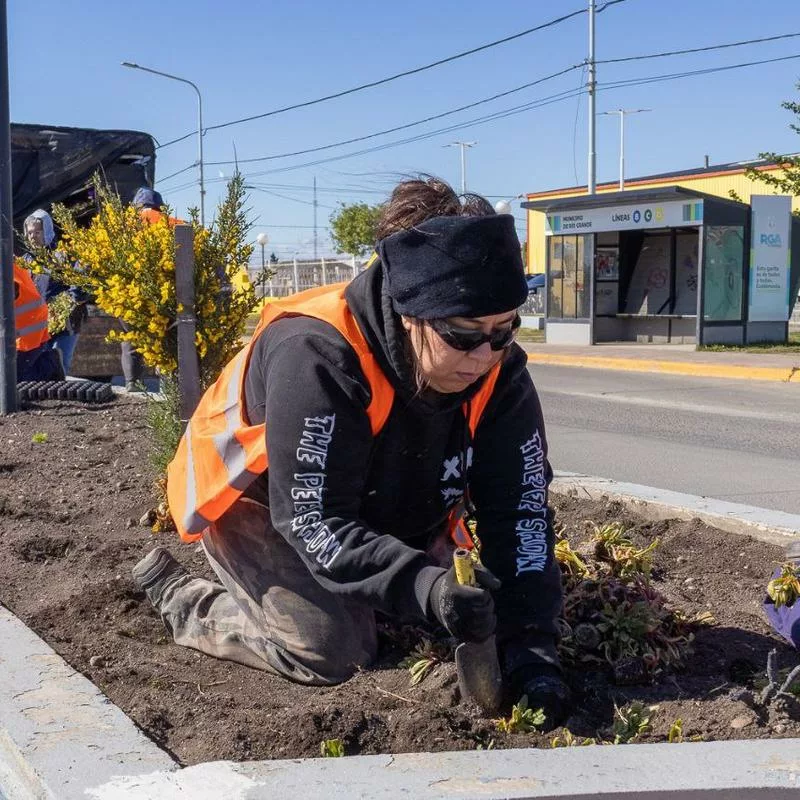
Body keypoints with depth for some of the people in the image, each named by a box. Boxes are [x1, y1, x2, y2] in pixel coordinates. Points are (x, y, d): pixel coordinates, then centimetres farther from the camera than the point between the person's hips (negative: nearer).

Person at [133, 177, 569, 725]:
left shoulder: (499, 373, -21)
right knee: (336, 652, -19)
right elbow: (315, 522, -39)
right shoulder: (317, 356, -39)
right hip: (256, 501, -6)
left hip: (382, 509, 6)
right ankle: (180, 596, 4)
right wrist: (425, 586, -53)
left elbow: (518, 507, -21)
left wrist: (530, 643, -31)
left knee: (455, 606, 6)